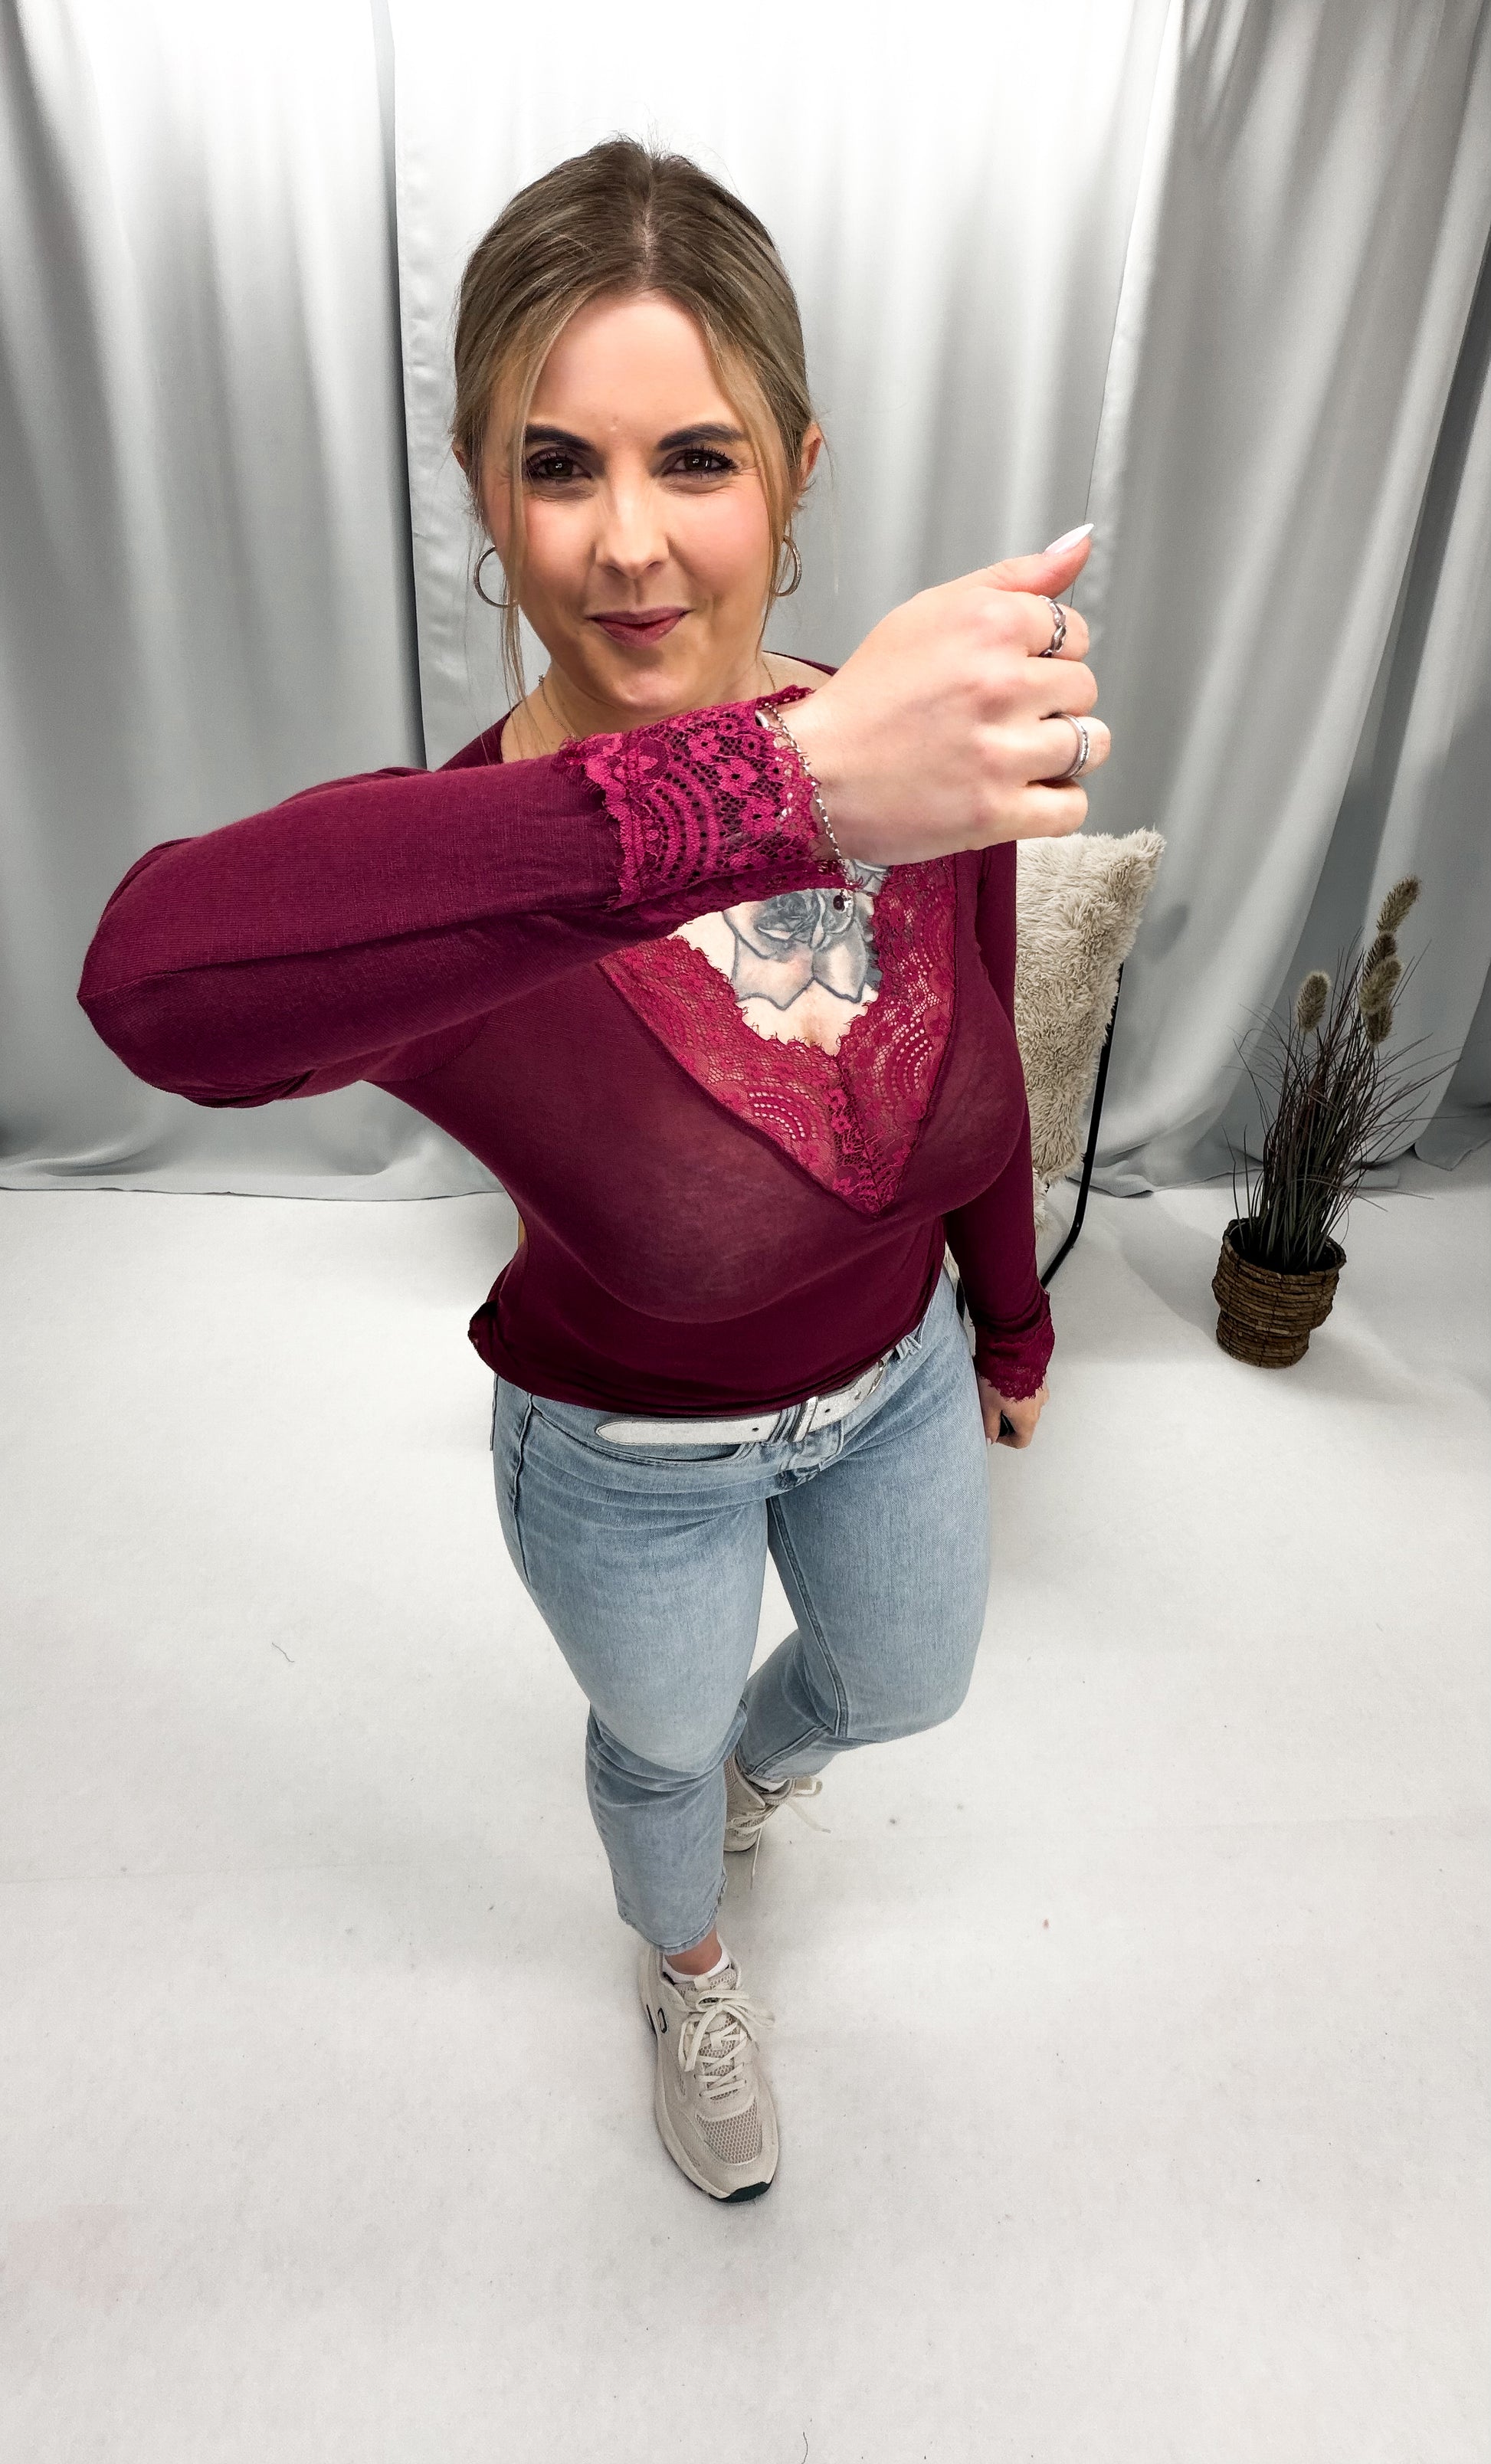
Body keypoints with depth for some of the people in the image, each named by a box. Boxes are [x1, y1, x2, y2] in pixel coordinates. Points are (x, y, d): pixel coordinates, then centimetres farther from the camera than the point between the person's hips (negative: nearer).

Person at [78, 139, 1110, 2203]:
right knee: (661, 1740, 28)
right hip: (631, 1467, -4)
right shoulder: (458, 885, -35)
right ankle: (687, 1969, 69)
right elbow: (165, 973, -59)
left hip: (896, 1385, 5)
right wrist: (788, 787, -69)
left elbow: (979, 1072, -3)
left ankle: (761, 1762, 73)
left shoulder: (935, 763, -20)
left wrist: (1011, 1328, 11)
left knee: (908, 1686, 32)